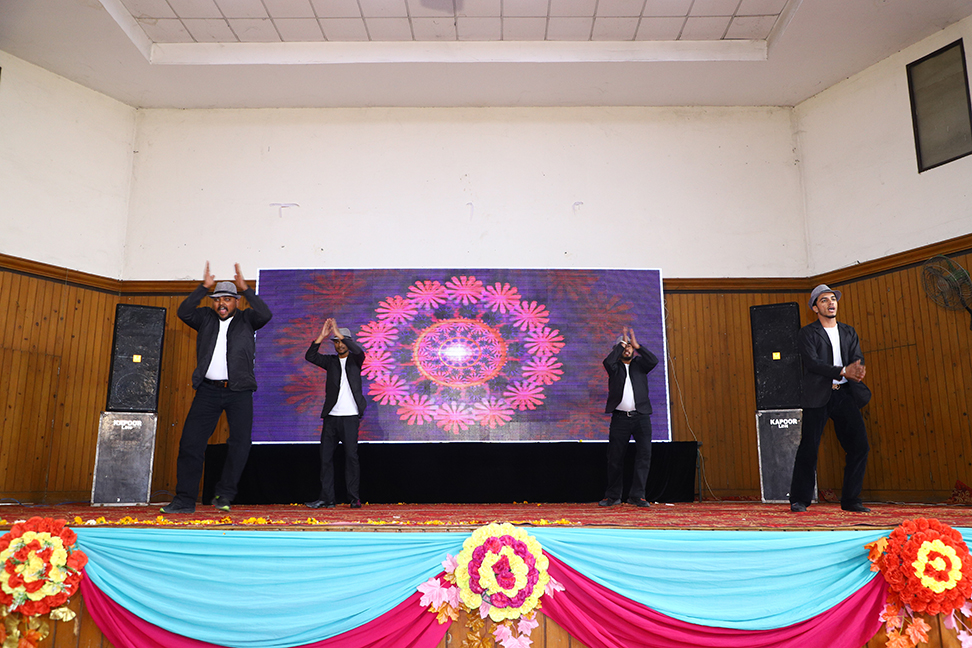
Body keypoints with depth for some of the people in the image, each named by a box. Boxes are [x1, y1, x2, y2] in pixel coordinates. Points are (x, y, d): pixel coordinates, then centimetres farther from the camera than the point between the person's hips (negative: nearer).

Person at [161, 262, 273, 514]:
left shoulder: (246, 318, 6)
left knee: (240, 442, -5)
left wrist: (245, 289, -16)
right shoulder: (205, 318, 12)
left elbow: (265, 315, -12)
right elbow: (184, 312, -4)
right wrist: (204, 287, -11)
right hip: (208, 390, 2)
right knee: (190, 441, -1)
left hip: (239, 391, -2)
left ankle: (224, 495, 9)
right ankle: (184, 500, 7)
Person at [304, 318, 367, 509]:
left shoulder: (355, 360, 6)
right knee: (326, 456, 2)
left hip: (350, 416, -3)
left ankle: (354, 498, 1)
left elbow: (359, 351, -16)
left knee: (351, 455, -4)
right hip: (331, 416, 3)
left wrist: (340, 334, -16)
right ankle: (326, 498, 8)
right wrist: (322, 336, -11)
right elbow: (310, 356, -1)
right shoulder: (331, 361, 13)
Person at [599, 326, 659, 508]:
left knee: (644, 455, -5)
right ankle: (613, 496, 15)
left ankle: (637, 495, 1)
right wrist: (622, 343, -7)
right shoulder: (615, 367, 9)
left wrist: (636, 345, -8)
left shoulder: (640, 364, 12)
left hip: (641, 417, 1)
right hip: (620, 417, -1)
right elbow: (608, 361, -15)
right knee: (614, 458, 3)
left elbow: (653, 361, -8)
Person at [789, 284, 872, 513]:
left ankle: (850, 500, 14)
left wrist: (858, 370, -19)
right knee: (809, 448, -7)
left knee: (859, 445, 0)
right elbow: (812, 362, -11)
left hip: (845, 394, 5)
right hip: (818, 396, -5)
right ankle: (799, 500, 4)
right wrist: (843, 371, -22)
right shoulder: (807, 333, 2)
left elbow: (858, 359, 5)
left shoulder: (849, 332, 17)